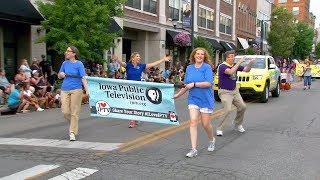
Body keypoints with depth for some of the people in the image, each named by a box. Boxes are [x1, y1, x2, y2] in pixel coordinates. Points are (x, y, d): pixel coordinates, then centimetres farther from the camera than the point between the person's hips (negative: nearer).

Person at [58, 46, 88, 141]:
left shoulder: (79, 64, -4)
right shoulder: (65, 63, 9)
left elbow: (83, 78, -9)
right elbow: (59, 76, 20)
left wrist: (87, 90, -19)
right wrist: (60, 74, -5)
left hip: (76, 90, -4)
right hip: (65, 89, 4)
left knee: (74, 112, -1)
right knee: (65, 111, 0)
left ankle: (72, 132, 8)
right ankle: (73, 123, 30)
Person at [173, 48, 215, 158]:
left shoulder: (207, 67, -7)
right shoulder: (189, 68, 9)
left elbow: (208, 83, -17)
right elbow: (186, 85, 18)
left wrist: (194, 84, -18)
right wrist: (178, 95, 18)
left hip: (206, 100, -4)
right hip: (193, 99, 4)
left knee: (205, 124, 4)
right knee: (193, 122, -7)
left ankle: (211, 140, 36)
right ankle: (194, 149, -4)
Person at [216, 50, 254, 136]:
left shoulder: (235, 65, 6)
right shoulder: (222, 66, -17)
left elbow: (246, 70, 7)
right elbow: (230, 72, -35)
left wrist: (250, 64, -14)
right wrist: (239, 62, -33)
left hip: (235, 90, 8)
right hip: (224, 92, -7)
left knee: (242, 106, 4)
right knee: (228, 110, -19)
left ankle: (238, 124, 24)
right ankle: (219, 129, -6)